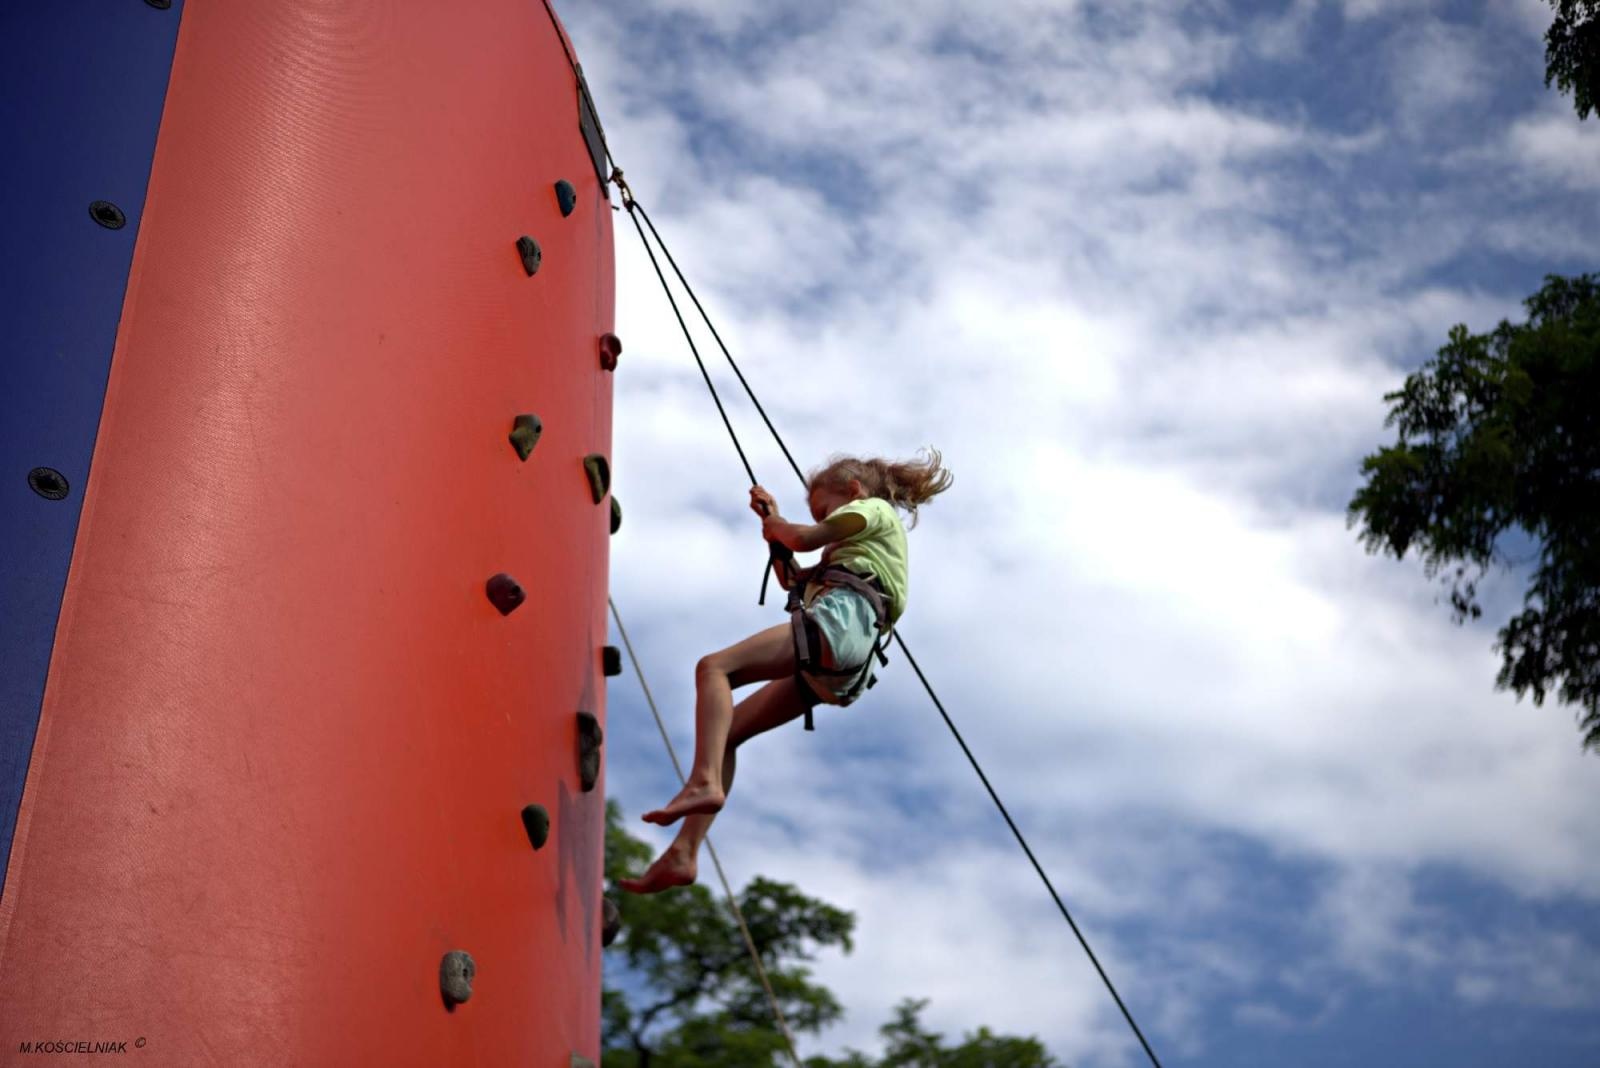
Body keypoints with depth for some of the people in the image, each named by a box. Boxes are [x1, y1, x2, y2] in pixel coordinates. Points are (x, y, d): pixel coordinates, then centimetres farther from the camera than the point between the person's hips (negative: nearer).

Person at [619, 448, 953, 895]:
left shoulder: (875, 508, 16)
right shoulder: (858, 543, 41)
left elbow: (806, 538, 2)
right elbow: (794, 579, 39)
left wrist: (774, 524, 22)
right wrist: (772, 525, 34)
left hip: (839, 621, -9)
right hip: (833, 672, 9)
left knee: (714, 668, -23)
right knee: (725, 733, 2)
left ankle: (704, 781, -43)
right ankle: (682, 854, -8)